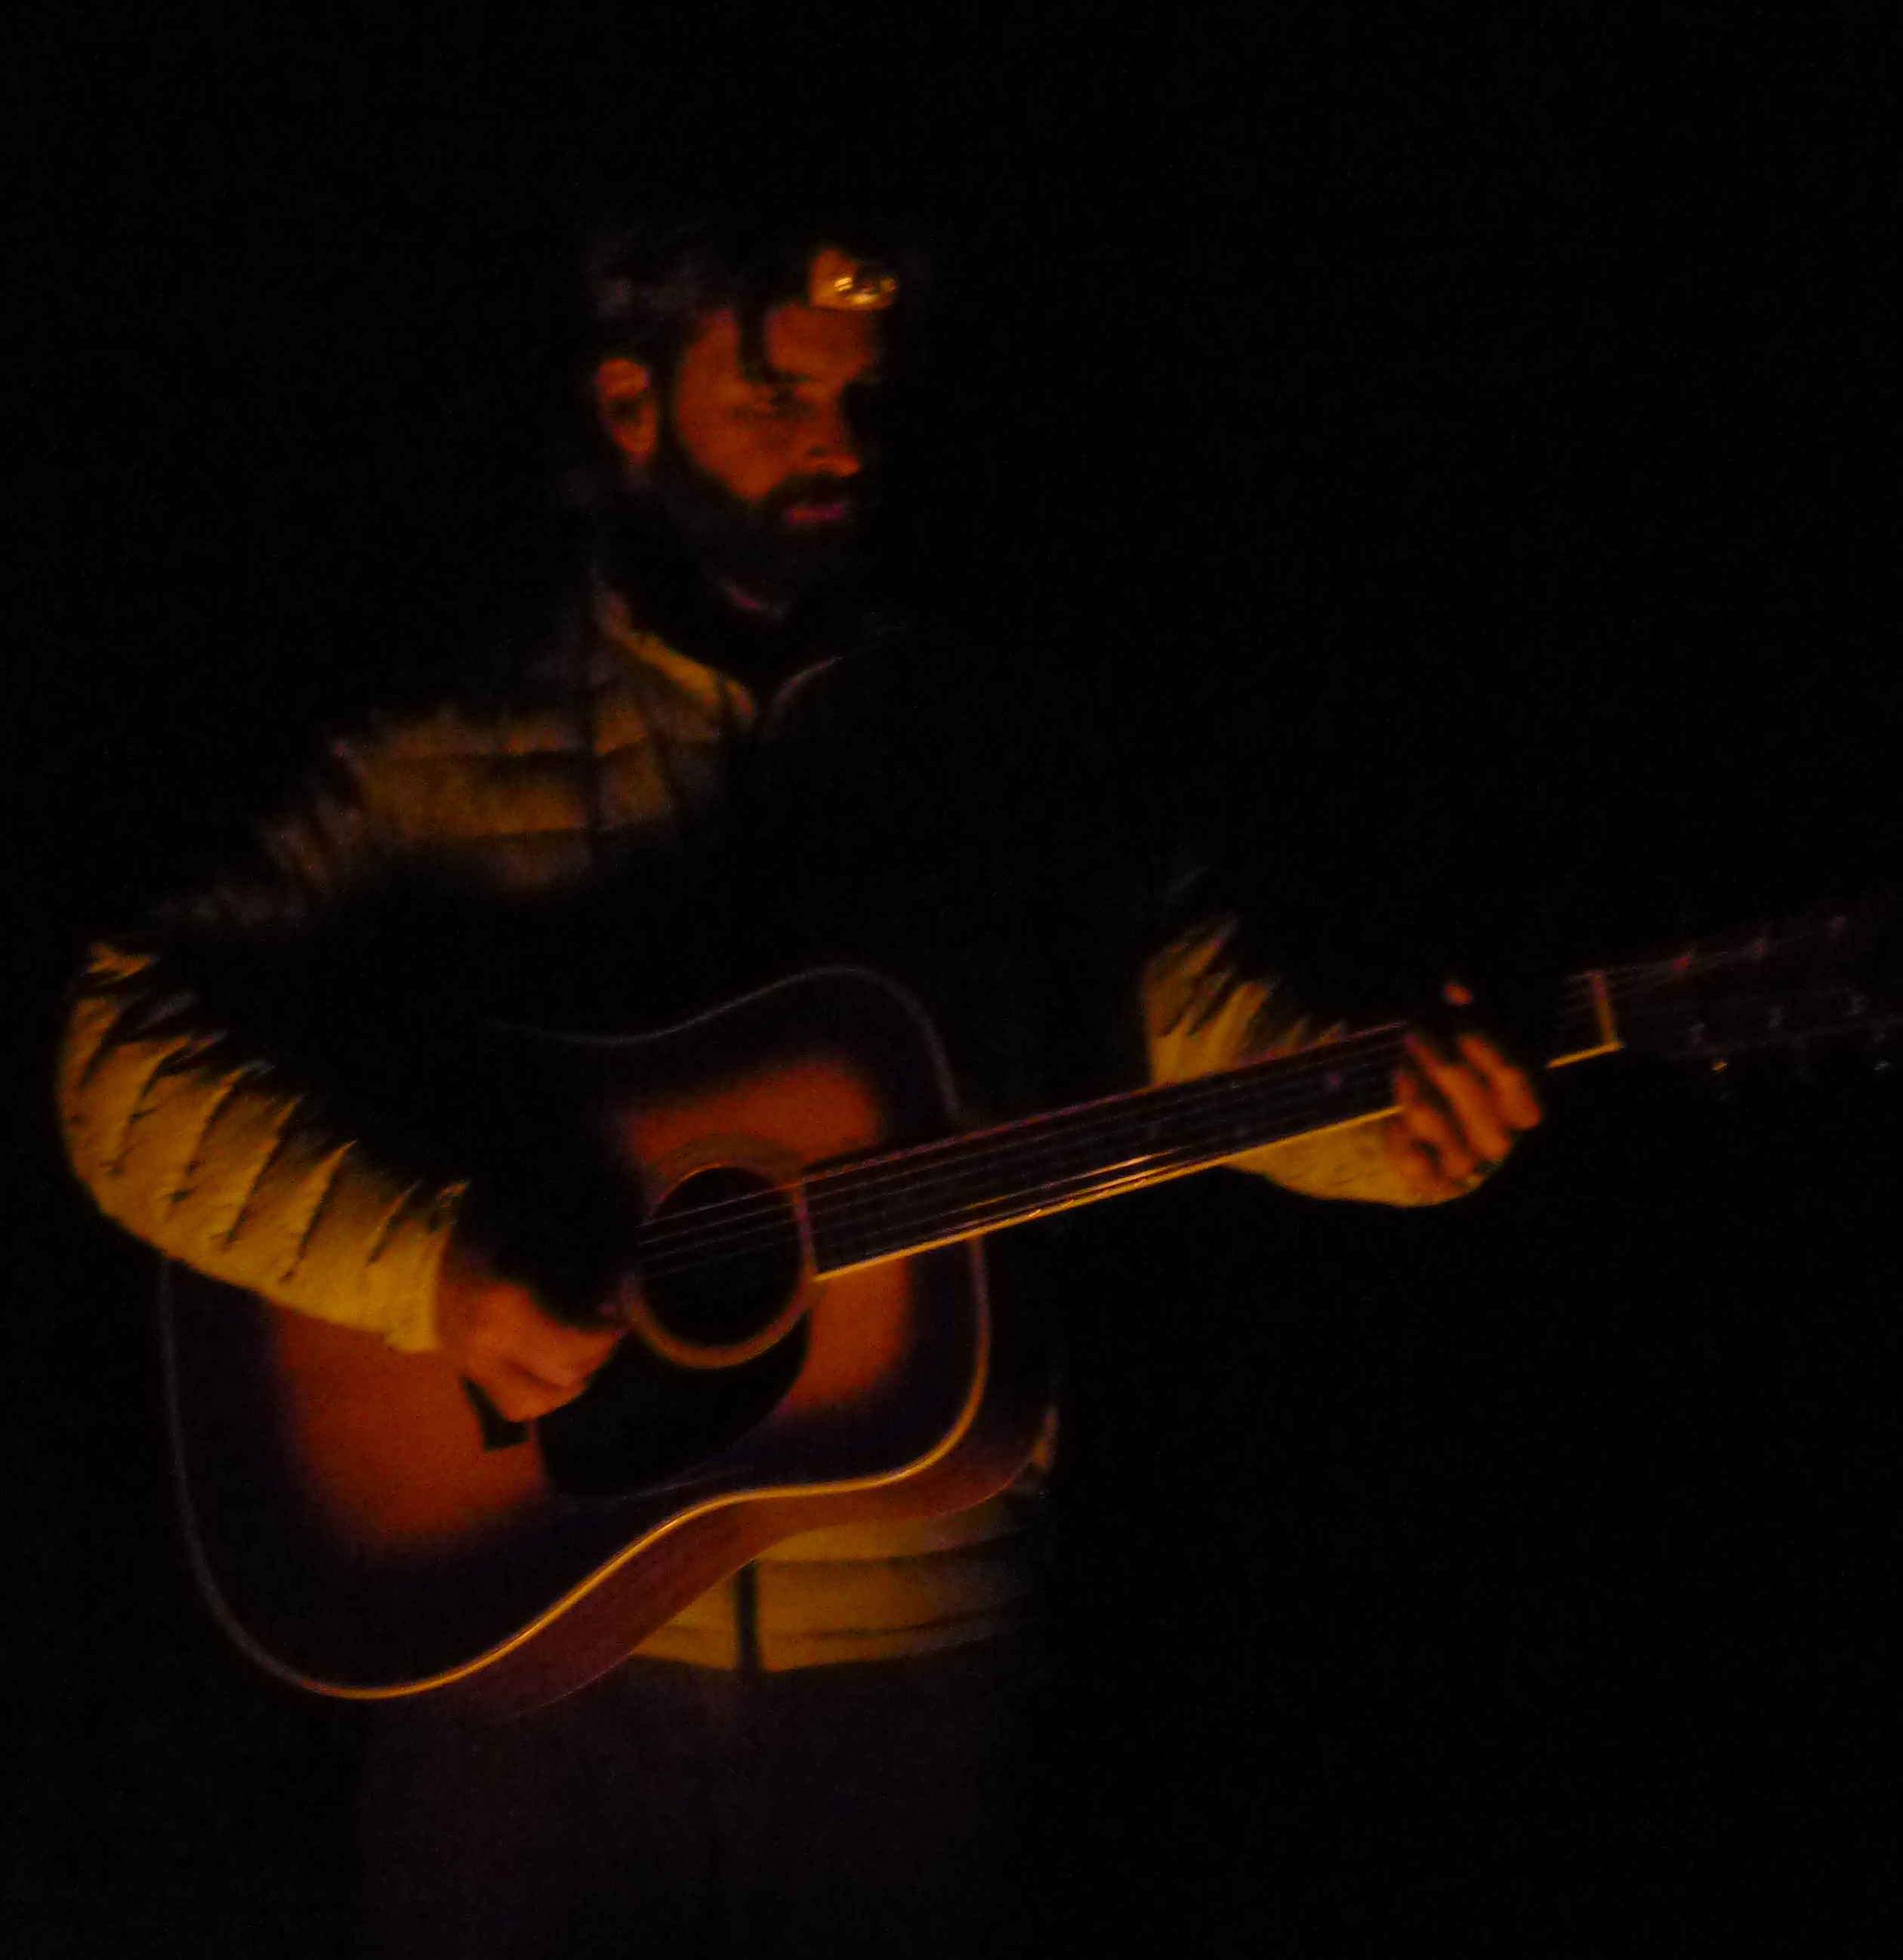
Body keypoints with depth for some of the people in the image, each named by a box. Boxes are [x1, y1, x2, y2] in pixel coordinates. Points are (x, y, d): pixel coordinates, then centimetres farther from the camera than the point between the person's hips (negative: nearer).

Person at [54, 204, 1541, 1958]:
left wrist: (1391, 1123, -21)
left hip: (915, 1651, 2)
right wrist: (429, 1267, -23)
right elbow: (130, 1057, -10)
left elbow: (1209, 1024, 0)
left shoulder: (1005, 781, 7)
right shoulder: (448, 776, -1)